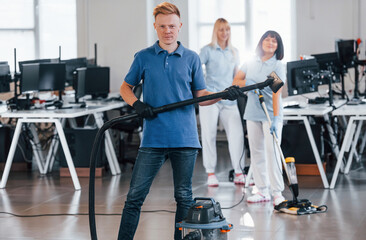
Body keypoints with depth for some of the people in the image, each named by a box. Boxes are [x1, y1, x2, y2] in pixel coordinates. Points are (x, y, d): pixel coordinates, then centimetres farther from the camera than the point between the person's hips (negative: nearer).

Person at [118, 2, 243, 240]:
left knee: (184, 197, 6)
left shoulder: (192, 58, 8)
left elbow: (201, 95, 10)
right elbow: (125, 87, 13)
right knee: (135, 195, -2)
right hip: (153, 138, -1)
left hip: (185, 138, 1)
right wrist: (137, 104, -6)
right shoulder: (143, 57, 5)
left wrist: (224, 94, -7)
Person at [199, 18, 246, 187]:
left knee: (237, 134, -6)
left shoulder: (234, 52, 16)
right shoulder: (208, 50, 2)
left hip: (229, 100, 4)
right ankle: (210, 173, 7)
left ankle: (239, 173, 0)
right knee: (209, 135, -1)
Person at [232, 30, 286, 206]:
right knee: (256, 152, 7)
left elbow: (277, 93, -15)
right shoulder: (251, 64, 10)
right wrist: (248, 82, -12)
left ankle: (277, 192, -7)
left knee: (272, 151, -11)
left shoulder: (278, 66, -6)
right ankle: (263, 191, 14)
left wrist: (276, 117, -24)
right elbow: (235, 81, 10)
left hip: (270, 114, -5)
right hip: (252, 113, 5)